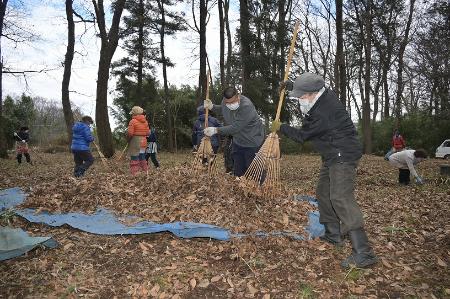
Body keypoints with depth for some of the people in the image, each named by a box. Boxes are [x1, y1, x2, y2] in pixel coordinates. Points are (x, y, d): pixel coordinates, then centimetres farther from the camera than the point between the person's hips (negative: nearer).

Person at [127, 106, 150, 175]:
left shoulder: (133, 121, -10)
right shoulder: (145, 121, 9)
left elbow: (130, 134, -15)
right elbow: (148, 133, 8)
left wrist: (127, 139, 2)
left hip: (135, 142, -6)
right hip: (143, 141, 6)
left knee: (134, 159, -3)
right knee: (142, 158, 15)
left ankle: (134, 174, -5)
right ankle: (145, 171, 17)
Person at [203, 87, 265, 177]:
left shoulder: (246, 106, -30)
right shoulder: (225, 101, -6)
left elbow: (235, 127, -33)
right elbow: (222, 109, 20)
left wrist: (216, 130, -33)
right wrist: (212, 107, 1)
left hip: (253, 143, -7)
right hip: (238, 142, 7)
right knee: (238, 171, 13)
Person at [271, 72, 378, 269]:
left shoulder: (322, 114, -25)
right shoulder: (324, 95, 4)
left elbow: (301, 135, -12)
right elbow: (305, 89, 30)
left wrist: (280, 127, 3)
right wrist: (290, 86, 29)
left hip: (343, 156, -11)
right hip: (333, 157, 11)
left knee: (341, 198, -20)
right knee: (323, 193, 16)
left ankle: (363, 253, -20)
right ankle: (333, 235, 27)